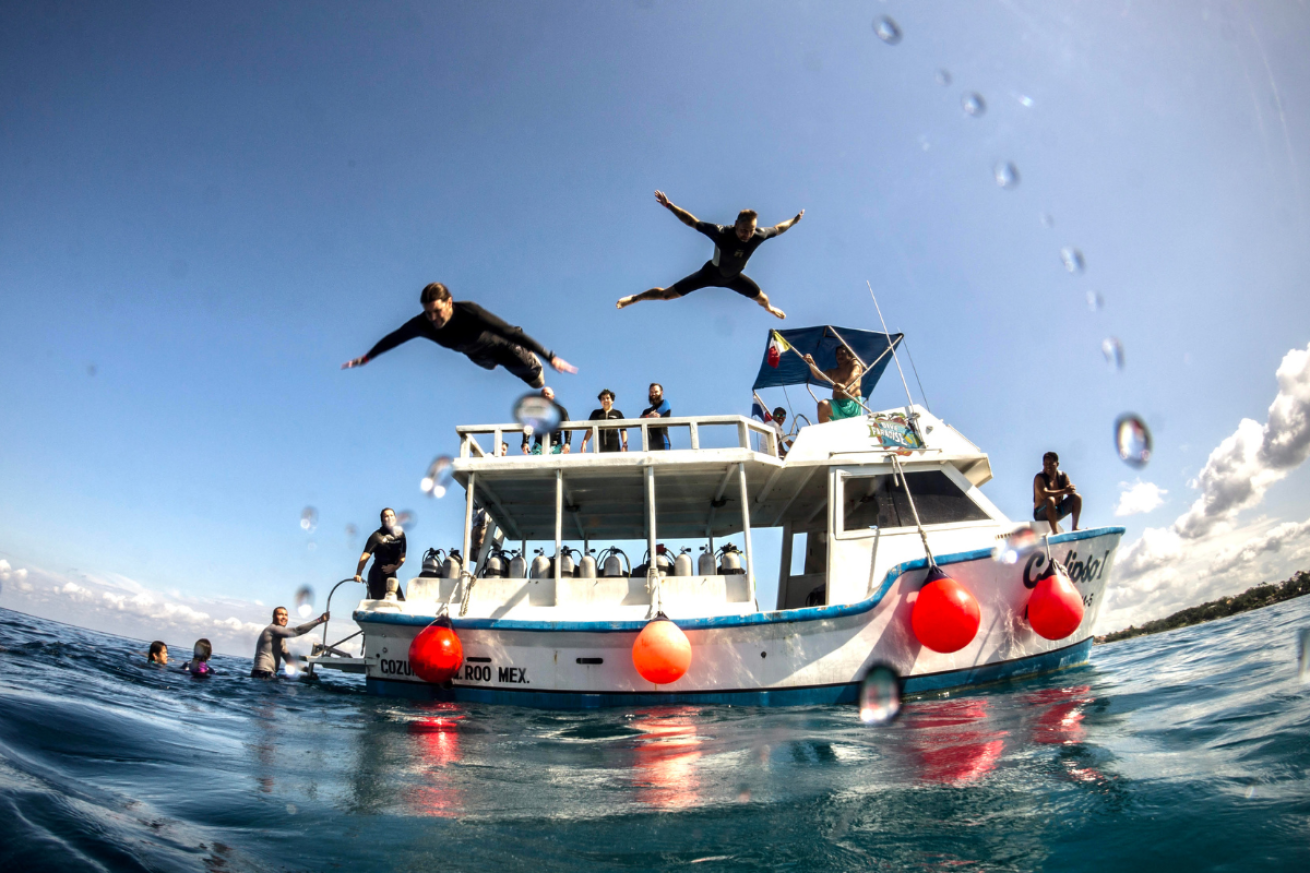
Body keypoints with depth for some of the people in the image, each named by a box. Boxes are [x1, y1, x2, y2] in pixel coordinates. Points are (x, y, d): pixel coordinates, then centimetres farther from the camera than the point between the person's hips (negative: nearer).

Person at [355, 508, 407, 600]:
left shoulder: (400, 534, 6)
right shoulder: (377, 536, -9)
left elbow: (402, 557, 10)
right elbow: (365, 556, -17)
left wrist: (395, 567, -8)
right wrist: (358, 574, -27)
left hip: (391, 574, 5)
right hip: (377, 575, -5)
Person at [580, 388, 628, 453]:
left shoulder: (617, 413, 13)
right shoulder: (596, 413, 16)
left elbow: (623, 430, 10)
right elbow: (590, 430, 14)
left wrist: (624, 445, -3)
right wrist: (584, 442, 1)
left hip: (614, 448, 0)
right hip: (599, 448, 0)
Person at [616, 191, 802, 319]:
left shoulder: (758, 235, -29)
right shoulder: (721, 233, -39)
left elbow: (777, 229, -7)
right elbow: (693, 222, -33)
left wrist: (794, 221, 5)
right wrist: (669, 206, -36)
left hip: (733, 277, 4)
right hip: (711, 273, -4)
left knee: (762, 298, 20)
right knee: (667, 294, -7)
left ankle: (769, 308, 62)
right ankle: (635, 298, 19)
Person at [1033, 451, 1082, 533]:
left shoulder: (1063, 476, 3)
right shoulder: (1039, 478, -14)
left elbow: (1070, 491, -5)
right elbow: (1044, 494, -31)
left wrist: (1070, 488, -28)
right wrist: (1064, 491, -34)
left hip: (1057, 512, 6)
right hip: (1041, 514, -6)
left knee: (1077, 497, -6)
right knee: (1050, 500, -36)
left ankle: (1075, 527, -6)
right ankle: (1055, 532, -34)